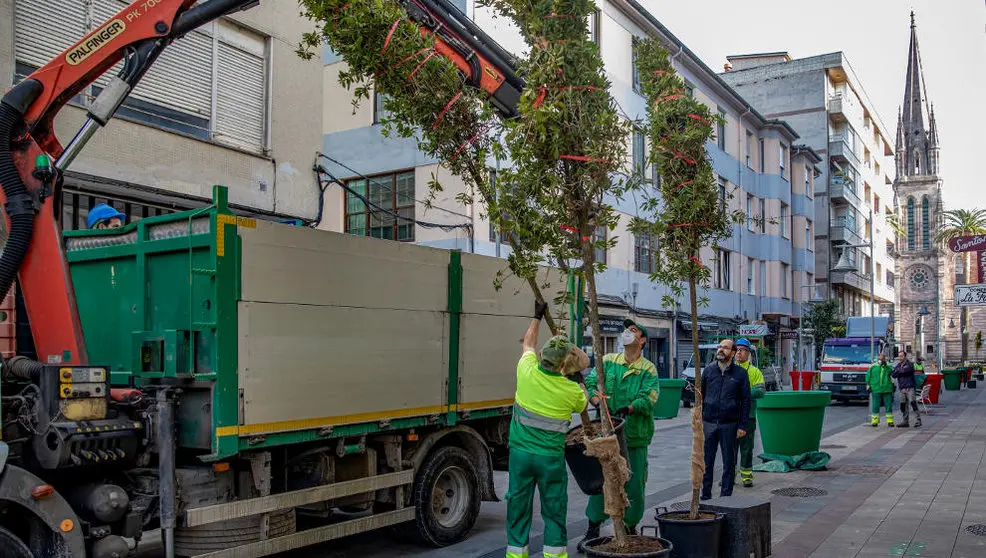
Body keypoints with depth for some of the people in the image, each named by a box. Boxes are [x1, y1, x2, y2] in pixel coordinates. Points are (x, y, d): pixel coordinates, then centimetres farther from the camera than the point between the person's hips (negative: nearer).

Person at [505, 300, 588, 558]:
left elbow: (528, 343, 14)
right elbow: (582, 405, 14)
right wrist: (579, 382, 28)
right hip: (551, 458, -2)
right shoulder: (571, 390, -12)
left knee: (518, 506, 11)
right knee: (554, 509, 10)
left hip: (519, 453, 3)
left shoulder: (527, 372, -9)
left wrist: (537, 317, 26)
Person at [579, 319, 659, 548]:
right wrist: (597, 400, -22)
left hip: (635, 437, -1)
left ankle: (630, 528, 26)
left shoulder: (648, 369, 0)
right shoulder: (607, 361, 7)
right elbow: (590, 383, -2)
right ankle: (593, 530, 18)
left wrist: (628, 409, -30)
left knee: (633, 484, 5)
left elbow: (648, 398, -13)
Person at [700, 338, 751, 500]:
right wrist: (699, 420, 5)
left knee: (729, 463, 7)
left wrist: (742, 425, -5)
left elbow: (745, 400, 1)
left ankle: (725, 496, 17)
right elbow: (701, 396, 11)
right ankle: (705, 496, 16)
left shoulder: (741, 373, 0)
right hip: (709, 423, 2)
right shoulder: (708, 370, 6)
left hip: (729, 424, -2)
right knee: (706, 462, 5)